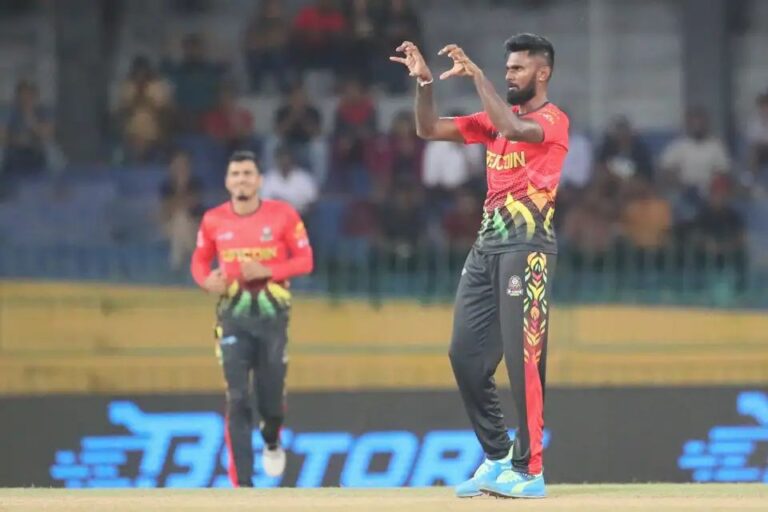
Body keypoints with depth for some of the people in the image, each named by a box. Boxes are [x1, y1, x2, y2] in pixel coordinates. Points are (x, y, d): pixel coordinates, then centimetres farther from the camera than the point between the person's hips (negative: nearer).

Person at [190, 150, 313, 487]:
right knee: (237, 399, -10)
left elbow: (305, 260, -2)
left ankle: (272, 442, 43)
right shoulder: (213, 220, 0)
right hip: (233, 315, 0)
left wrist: (267, 271, -18)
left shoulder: (282, 215, -5)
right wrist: (207, 281, -11)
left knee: (271, 397, 5)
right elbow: (200, 261, 12)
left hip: (272, 312, 0)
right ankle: (242, 483, -9)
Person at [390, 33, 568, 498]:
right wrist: (425, 82, 1)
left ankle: (529, 472, -11)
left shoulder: (552, 119, -5)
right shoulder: (496, 118, 18)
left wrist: (476, 75, -21)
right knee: (466, 354, 6)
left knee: (523, 359, -12)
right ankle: (497, 458, 16)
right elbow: (430, 129, 16)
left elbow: (513, 128, -26)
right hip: (487, 246, 8)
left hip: (528, 247, -8)